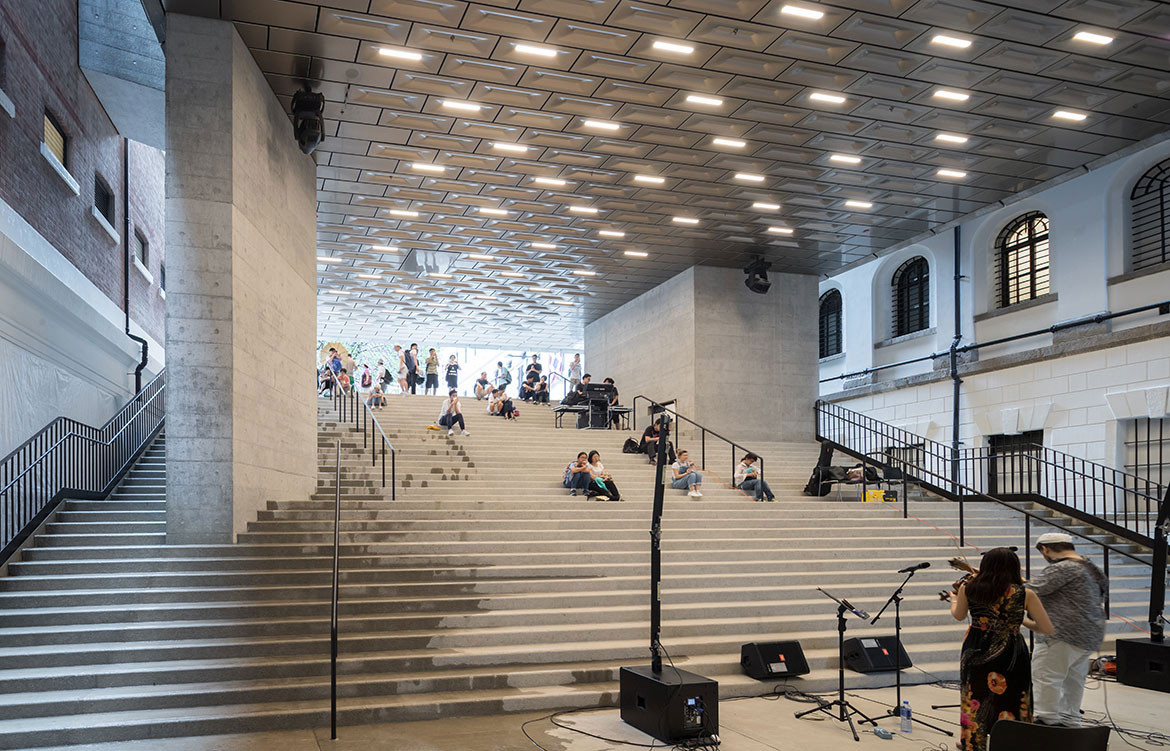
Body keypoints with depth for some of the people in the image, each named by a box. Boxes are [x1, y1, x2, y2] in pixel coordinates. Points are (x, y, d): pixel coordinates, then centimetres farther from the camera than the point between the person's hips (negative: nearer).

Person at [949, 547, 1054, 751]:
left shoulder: (968, 588, -3)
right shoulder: (1025, 594, -8)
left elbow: (959, 616, 15)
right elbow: (1047, 629, -4)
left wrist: (954, 599, 37)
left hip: (976, 654, 2)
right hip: (1011, 656, -2)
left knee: (975, 705, 17)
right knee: (1012, 708, 11)